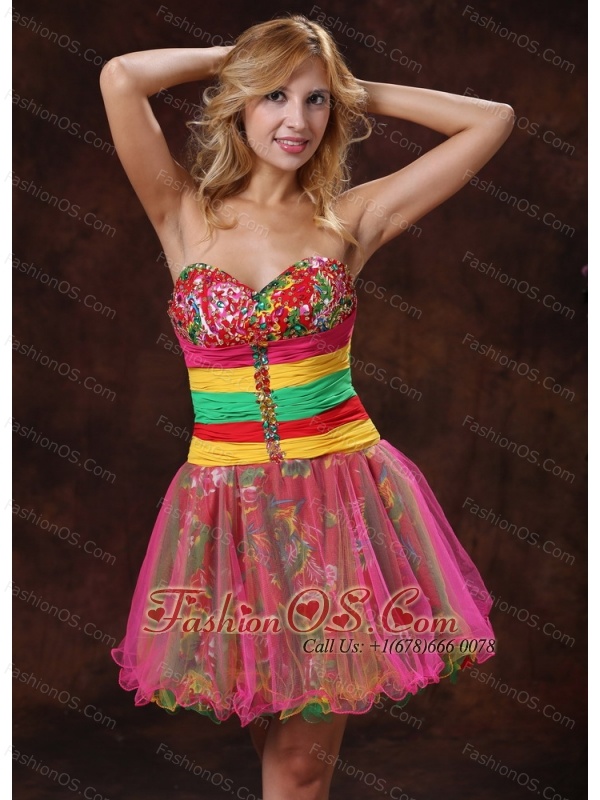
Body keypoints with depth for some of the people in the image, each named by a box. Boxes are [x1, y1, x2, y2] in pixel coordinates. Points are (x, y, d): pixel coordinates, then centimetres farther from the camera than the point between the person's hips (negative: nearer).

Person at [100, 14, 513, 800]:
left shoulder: (352, 218, 2)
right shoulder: (185, 214, 2)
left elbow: (493, 120, 3)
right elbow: (121, 77, -11)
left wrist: (357, 91, 6)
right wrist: (232, 55, 3)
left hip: (341, 495, 0)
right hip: (228, 505, 1)